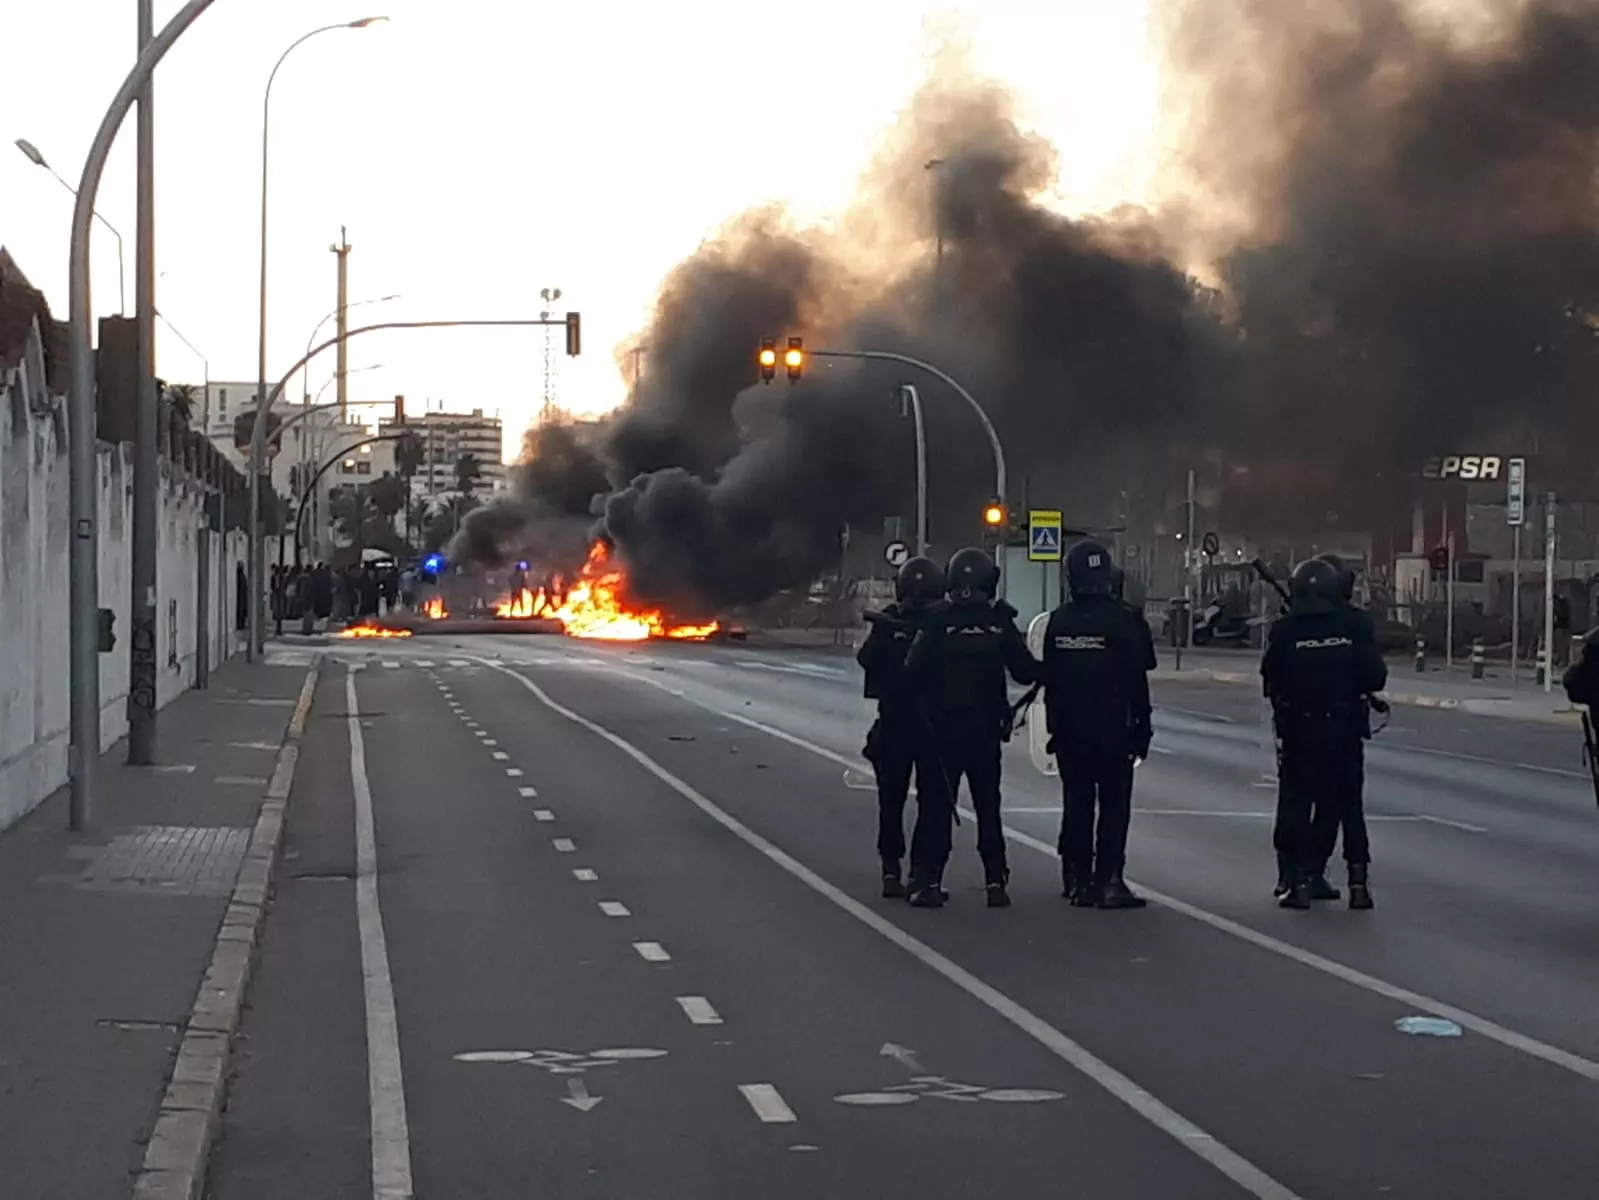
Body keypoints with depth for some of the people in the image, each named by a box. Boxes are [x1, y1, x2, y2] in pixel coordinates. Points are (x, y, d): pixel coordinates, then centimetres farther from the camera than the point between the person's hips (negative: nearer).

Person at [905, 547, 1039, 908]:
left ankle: (930, 881, -2)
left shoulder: (936, 620, -8)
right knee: (988, 807, 11)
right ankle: (995, 881, 8)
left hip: (943, 727, -1)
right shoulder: (1000, 623, -4)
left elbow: (913, 670, -11)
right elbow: (1026, 672, -4)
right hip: (986, 729, 1)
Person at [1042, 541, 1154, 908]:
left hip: (1069, 731, 4)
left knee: (1077, 805, 10)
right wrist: (1141, 729, -1)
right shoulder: (1123, 621, -10)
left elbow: (1049, 679, 8)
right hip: (1113, 731, -4)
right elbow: (1137, 682, -8)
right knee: (1114, 806, 0)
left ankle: (1077, 880, 11)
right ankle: (1107, 881, -6)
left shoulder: (1058, 622, 3)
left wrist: (1055, 726, 16)